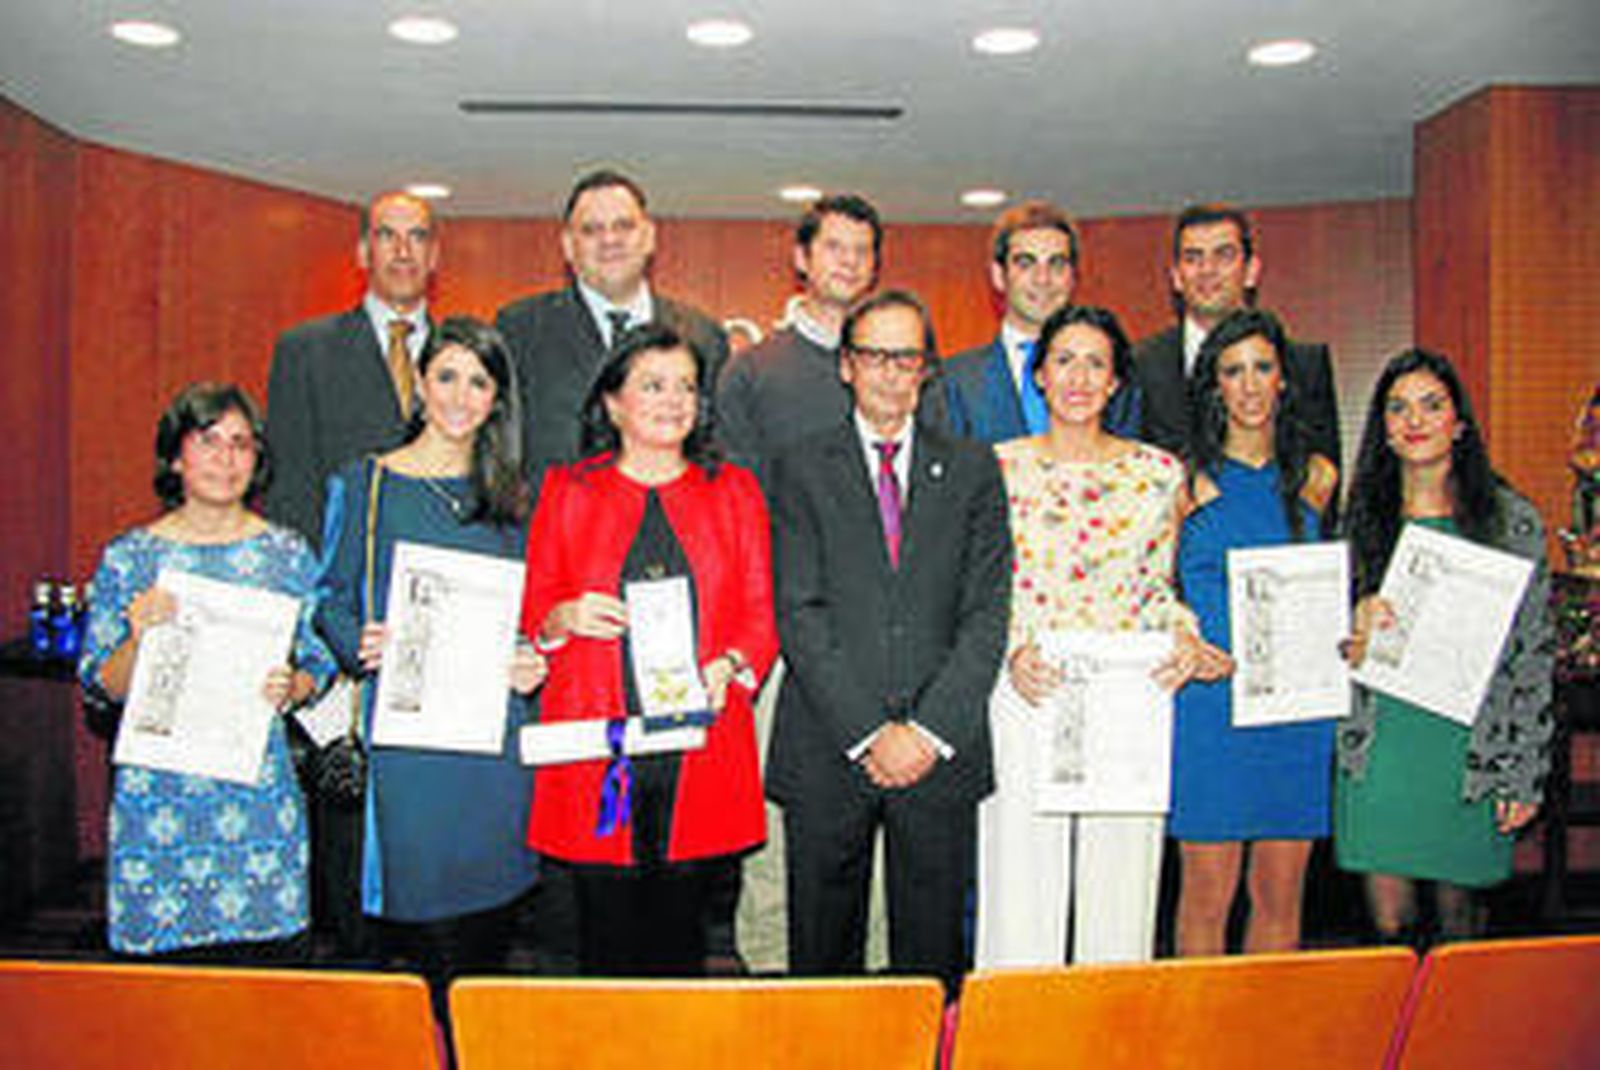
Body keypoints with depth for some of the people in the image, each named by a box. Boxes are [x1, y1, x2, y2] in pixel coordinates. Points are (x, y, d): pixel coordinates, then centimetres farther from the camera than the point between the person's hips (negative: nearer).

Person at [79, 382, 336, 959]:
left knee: (270, 953, 1)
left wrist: (292, 687, -11)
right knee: (165, 990, 2)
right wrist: (138, 638, -16)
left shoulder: (287, 554, 4)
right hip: (156, 793, 0)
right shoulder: (129, 557, 2)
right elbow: (102, 687, 3)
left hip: (259, 791, 1)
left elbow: (319, 664, 9)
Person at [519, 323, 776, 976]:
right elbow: (530, 612, 12)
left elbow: (762, 612, 9)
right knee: (607, 943, 2)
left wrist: (730, 665, -11)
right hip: (597, 750, 0)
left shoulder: (734, 491, 11)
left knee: (680, 941, 5)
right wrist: (562, 619, -10)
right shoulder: (568, 490, 10)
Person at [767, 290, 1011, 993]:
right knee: (822, 952, 9)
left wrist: (931, 730, -9)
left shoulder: (972, 469, 9)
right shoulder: (802, 469, 5)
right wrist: (866, 732, -12)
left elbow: (987, 612, 1)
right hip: (827, 751, -1)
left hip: (941, 751, 1)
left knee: (933, 956, 9)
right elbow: (799, 614, -4)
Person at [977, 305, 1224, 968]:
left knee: (1122, 891, 5)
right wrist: (1012, 652, -13)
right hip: (1027, 698, -1)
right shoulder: (1000, 467, 4)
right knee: (1020, 886, 0)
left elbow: (1160, 589, 13)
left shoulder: (1157, 472, 7)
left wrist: (1185, 639, -7)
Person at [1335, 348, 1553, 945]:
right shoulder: (1365, 517, 7)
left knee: (1457, 909, 9)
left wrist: (1525, 778, -3)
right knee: (1388, 922, 3)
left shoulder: (1512, 520, 0)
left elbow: (1533, 657, 0)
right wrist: (1356, 633, -9)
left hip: (1469, 754, -1)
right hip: (1378, 749, 2)